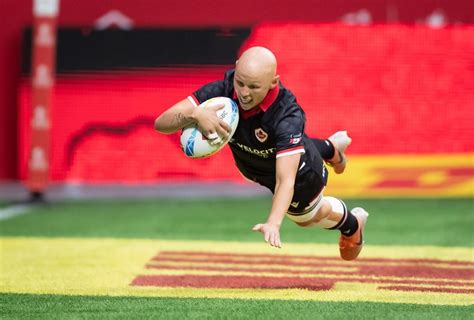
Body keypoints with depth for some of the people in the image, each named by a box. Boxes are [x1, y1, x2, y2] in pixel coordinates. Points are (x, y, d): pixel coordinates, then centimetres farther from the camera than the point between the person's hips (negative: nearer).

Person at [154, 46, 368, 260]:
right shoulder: (223, 90, -36)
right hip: (252, 167, 3)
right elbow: (161, 123, -39)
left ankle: (351, 225, 60)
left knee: (305, 216, 28)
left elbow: (285, 180, -50)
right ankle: (330, 149, 66)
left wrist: (274, 223, -68)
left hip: (302, 177, -3)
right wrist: (194, 114, -60)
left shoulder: (287, 117, -45)